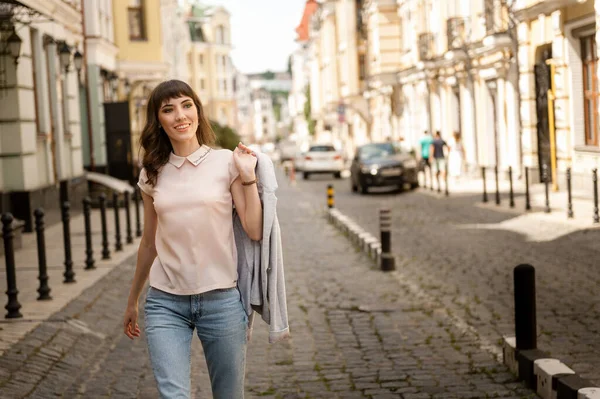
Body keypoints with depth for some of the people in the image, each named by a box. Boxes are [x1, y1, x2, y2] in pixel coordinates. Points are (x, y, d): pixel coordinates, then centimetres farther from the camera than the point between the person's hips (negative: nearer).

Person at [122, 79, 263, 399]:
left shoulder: (226, 162, -1)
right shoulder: (153, 174, 7)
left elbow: (254, 231, -5)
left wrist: (248, 177, -11)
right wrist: (132, 301, 22)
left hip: (221, 300, -1)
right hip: (165, 304, 1)